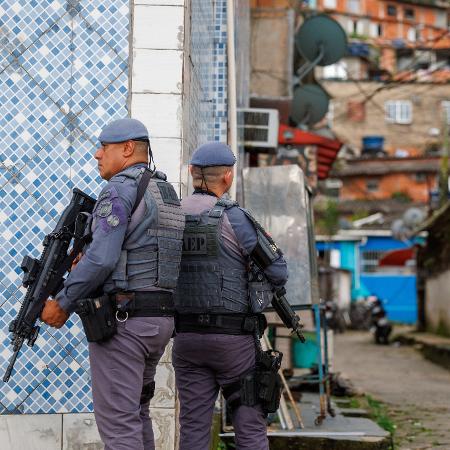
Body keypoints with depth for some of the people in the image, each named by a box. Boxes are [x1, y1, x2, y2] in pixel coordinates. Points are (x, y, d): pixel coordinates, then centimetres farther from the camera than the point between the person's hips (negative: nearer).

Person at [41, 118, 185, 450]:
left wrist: (63, 303, -8)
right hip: (161, 319, 9)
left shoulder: (121, 189, -11)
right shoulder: (167, 193, 17)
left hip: (122, 319, -9)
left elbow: (101, 258, -19)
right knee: (137, 411, 20)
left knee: (117, 421, -5)